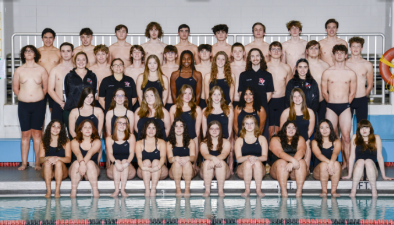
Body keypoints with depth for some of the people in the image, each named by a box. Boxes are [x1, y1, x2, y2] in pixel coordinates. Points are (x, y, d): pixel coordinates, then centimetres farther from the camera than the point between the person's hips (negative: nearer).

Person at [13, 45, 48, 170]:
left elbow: (45, 87, 8)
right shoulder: (19, 70, 4)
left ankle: (37, 163, 7)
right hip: (23, 105, 1)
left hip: (39, 104, -1)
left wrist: (38, 97, 6)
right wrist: (24, 97, 7)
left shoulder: (41, 70, 2)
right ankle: (24, 163, 7)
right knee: (25, 134, 2)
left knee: (37, 133, 1)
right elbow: (15, 88, 11)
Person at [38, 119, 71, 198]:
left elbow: (68, 159, -5)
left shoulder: (66, 142, 4)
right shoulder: (44, 142, 8)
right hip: (47, 173, 1)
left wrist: (58, 158, -25)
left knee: (59, 162, -31)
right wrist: (48, 158, -24)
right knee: (47, 163, -30)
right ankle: (48, 191, -34)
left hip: (61, 172, -1)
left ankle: (57, 191, -33)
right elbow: (40, 159, 0)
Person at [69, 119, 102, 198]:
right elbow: (78, 154, -21)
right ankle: (73, 191, -34)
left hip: (92, 172, 0)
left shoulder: (97, 142, 1)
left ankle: (95, 190, -35)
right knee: (76, 163, -31)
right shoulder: (75, 142, 0)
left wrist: (84, 163, -37)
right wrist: (82, 163, -43)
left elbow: (91, 153, -19)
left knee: (90, 163, -32)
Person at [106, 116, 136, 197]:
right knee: (117, 162, -30)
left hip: (128, 170, 0)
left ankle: (123, 190, -35)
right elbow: (110, 153, -5)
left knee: (124, 161, -30)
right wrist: (115, 162, -27)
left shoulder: (131, 137, 10)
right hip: (113, 171, 0)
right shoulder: (109, 139, 10)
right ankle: (116, 190, -37)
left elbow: (131, 152, -2)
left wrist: (127, 162, -23)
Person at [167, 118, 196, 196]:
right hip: (174, 172, 0)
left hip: (188, 172, 0)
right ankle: (178, 189, -30)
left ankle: (187, 190, -32)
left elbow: (193, 157, -5)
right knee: (177, 162, -31)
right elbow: (170, 159, -5)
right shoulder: (170, 143, 11)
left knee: (187, 163, -32)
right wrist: (176, 158, -30)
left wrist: (187, 158, -30)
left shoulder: (190, 142, 11)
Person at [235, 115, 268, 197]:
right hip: (242, 170, 0)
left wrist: (256, 158, -21)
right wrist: (248, 157, -23)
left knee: (257, 162, -33)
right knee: (247, 163, -33)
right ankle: (247, 190, -30)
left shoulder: (262, 139, 14)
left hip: (259, 170, 0)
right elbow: (238, 159, -1)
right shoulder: (239, 140, 12)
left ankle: (258, 190, -32)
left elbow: (265, 157, 2)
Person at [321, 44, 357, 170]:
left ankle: (347, 163, 0)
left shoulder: (351, 74, 4)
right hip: (331, 107, 1)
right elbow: (324, 91, 10)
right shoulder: (327, 73, 4)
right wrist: (332, 103, 11)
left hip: (345, 107, 0)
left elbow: (352, 92, 11)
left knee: (346, 137, -6)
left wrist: (345, 104, 10)